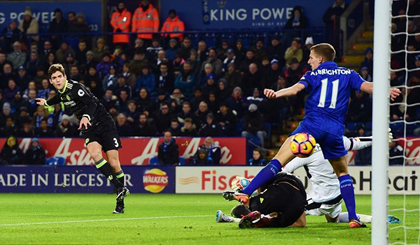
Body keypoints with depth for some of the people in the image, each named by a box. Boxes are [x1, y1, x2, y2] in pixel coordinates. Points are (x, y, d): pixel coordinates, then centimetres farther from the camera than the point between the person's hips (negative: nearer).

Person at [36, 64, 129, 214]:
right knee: (95, 154, -24)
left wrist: (86, 116, -50)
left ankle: (120, 202, 4)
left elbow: (92, 103, -32)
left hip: (104, 124, -6)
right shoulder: (62, 92, 7)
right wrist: (47, 103, 52)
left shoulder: (75, 87, -18)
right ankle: (120, 189, -23)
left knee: (114, 163, -7)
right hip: (89, 129, 6)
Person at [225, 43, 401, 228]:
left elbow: (296, 88, -7)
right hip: (335, 132, 2)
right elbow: (366, 86, 3)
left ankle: (246, 193, -19)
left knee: (278, 161, -6)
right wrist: (387, 92, 6)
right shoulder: (347, 74, 19)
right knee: (342, 173, 20)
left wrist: (276, 94, -20)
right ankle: (353, 218, 7)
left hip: (311, 125, -2)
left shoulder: (313, 75, 13)